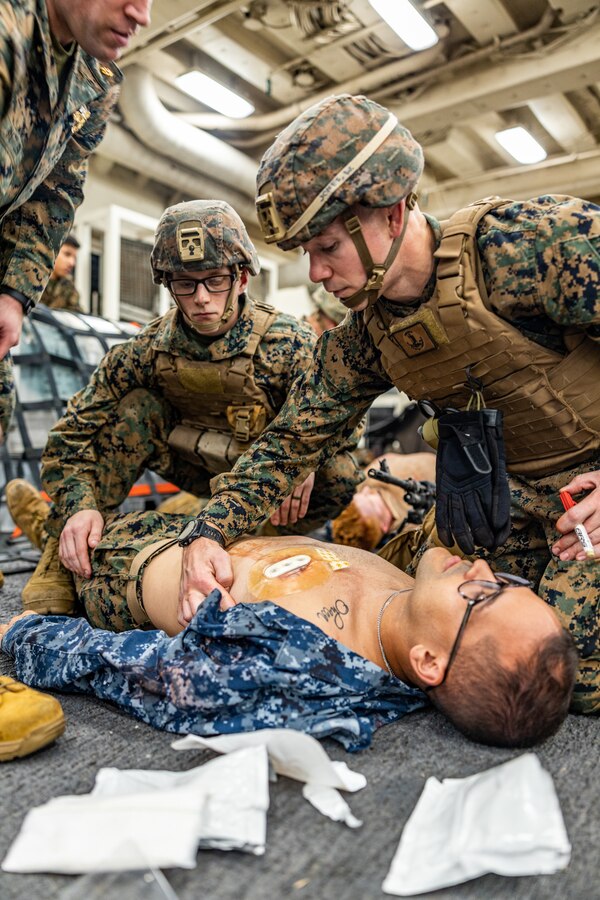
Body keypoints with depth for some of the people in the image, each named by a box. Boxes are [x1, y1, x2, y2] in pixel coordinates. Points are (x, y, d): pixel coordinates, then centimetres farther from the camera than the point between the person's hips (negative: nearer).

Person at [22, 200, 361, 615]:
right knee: (135, 409, -22)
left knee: (341, 473, -29)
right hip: (194, 467, 2)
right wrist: (79, 504, -32)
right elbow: (72, 433, -15)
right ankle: (60, 570, -20)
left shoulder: (288, 343, -23)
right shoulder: (149, 348, -17)